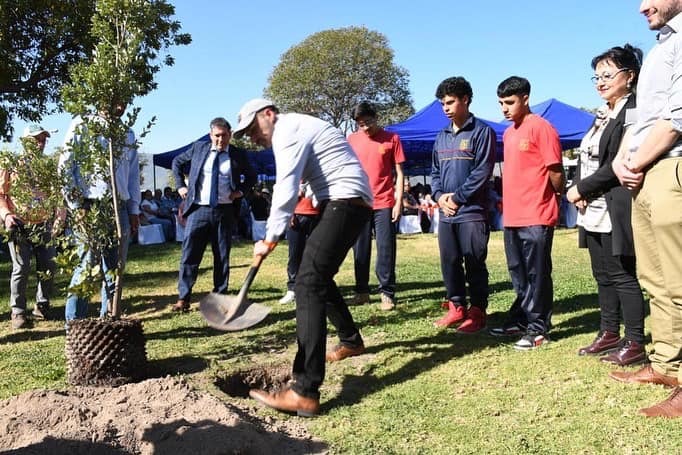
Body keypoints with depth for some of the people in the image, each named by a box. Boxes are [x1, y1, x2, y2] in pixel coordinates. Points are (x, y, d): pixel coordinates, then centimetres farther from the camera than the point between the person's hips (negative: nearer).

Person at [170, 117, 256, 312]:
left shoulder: (238, 155, 3)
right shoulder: (198, 148, 5)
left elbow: (252, 176, 18)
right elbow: (176, 162, 19)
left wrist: (241, 190, 1)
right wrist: (181, 185, 9)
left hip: (224, 210, 0)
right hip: (199, 209, 0)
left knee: (222, 256, 7)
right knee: (189, 254, -4)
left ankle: (220, 296, 18)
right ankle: (183, 298, 1)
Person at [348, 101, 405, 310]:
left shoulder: (392, 139, 0)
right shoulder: (352, 140, 6)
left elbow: (399, 172, 1)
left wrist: (399, 201, -6)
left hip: (384, 203, -2)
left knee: (386, 249, -1)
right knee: (360, 250, 8)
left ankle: (387, 293, 6)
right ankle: (361, 291, 17)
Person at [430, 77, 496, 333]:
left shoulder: (482, 132, -4)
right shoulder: (441, 137, 16)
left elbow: (482, 171, -11)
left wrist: (457, 197, -12)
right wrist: (440, 196, -1)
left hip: (472, 212, -6)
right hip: (445, 213, 6)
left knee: (474, 264, 0)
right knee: (449, 263, 11)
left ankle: (477, 312, 9)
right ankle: (456, 307, 23)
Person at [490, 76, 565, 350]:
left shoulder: (541, 128, -10)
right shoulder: (508, 133, 16)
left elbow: (556, 172, -9)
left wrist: (558, 197, 4)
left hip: (536, 217, -8)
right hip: (512, 217, 8)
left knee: (537, 274, 0)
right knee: (519, 275, 16)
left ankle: (538, 329, 9)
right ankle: (519, 321, 27)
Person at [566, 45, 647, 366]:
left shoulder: (632, 113, -11)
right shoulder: (603, 116, 18)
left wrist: (579, 189, -11)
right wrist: (579, 192, -1)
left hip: (615, 212, -9)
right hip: (593, 211, 9)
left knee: (623, 276, -3)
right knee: (603, 276, 14)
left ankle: (635, 343, 6)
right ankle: (609, 333, 25)